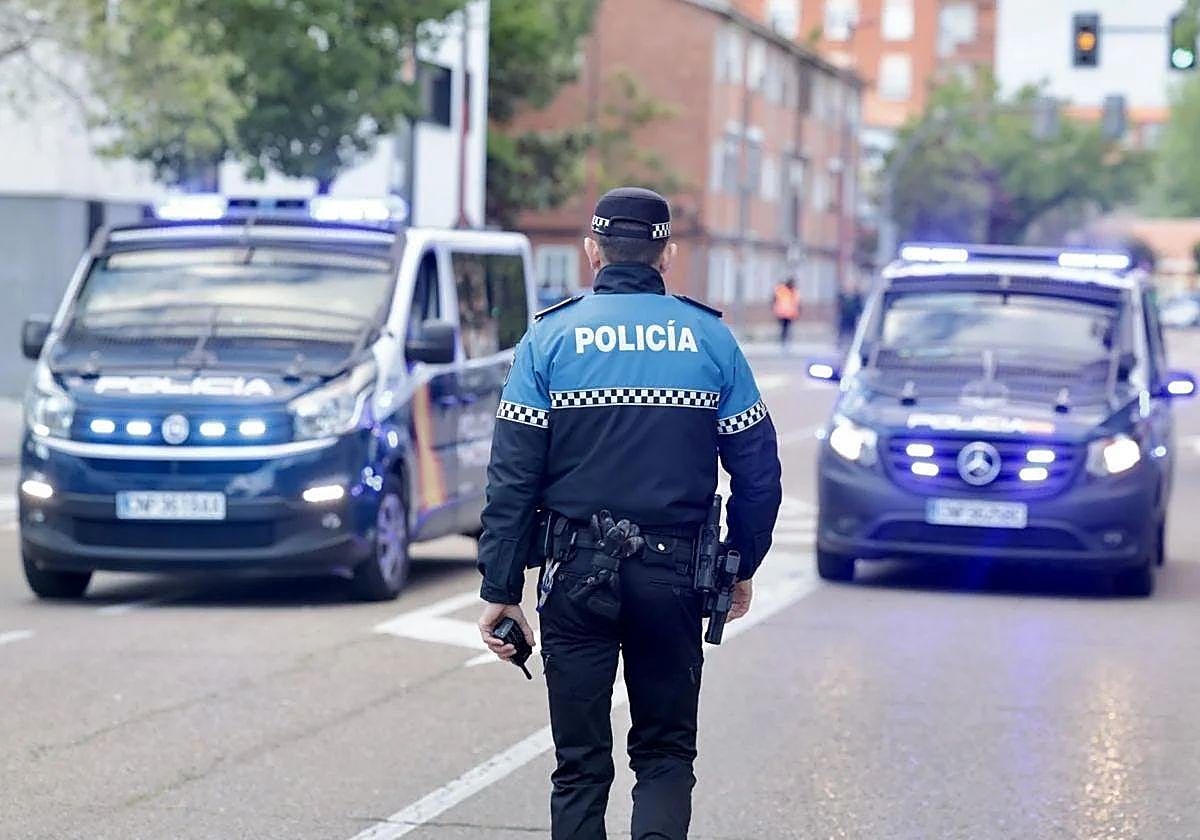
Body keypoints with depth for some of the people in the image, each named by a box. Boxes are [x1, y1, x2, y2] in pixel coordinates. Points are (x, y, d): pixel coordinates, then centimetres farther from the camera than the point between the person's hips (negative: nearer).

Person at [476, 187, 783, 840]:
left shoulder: (550, 337, -1)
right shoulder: (710, 339, 2)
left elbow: (513, 476, -5)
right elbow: (758, 473, 4)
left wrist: (500, 590, -2)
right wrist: (741, 567, 17)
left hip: (577, 573, -1)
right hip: (674, 577, 1)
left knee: (580, 763, 8)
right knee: (665, 755, 13)